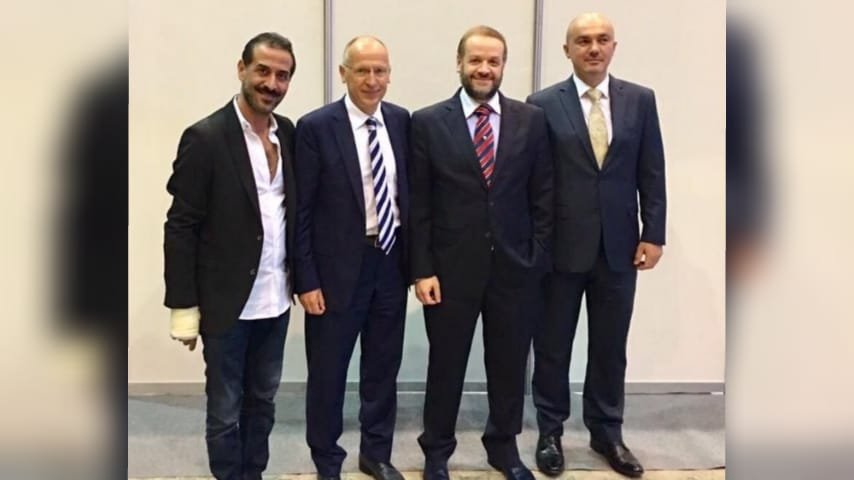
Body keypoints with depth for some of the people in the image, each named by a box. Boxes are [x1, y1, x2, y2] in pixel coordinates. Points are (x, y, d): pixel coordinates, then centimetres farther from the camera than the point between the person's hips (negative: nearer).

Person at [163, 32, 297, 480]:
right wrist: (184, 306, -11)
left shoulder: (289, 133, 4)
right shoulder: (205, 137, -12)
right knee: (225, 410, 10)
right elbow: (181, 228, -11)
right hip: (228, 302, -5)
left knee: (262, 402, 18)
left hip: (275, 299, 5)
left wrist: (299, 277, 8)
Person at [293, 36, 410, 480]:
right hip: (339, 267, -4)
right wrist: (306, 280, -12)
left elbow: (410, 191, 10)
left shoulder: (401, 121, 3)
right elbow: (301, 211, -10)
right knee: (328, 371, 9)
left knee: (383, 367, 17)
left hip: (391, 261, 4)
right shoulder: (316, 127, -10)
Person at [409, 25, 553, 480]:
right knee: (445, 365, 11)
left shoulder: (531, 120, 2)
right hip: (451, 267, -2)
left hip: (514, 266, 2)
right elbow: (418, 204, -4)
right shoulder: (428, 122, -3)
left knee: (509, 363, 14)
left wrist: (537, 257, -2)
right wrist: (422, 269, -8)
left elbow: (542, 197, 4)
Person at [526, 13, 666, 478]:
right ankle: (550, 432, 26)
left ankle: (607, 432, 29)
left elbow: (652, 173, 4)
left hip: (618, 246, 2)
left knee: (610, 347, 12)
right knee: (552, 346, 9)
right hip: (561, 246, -2)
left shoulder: (640, 100, 4)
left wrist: (653, 234, -1)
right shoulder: (542, 104, -3)